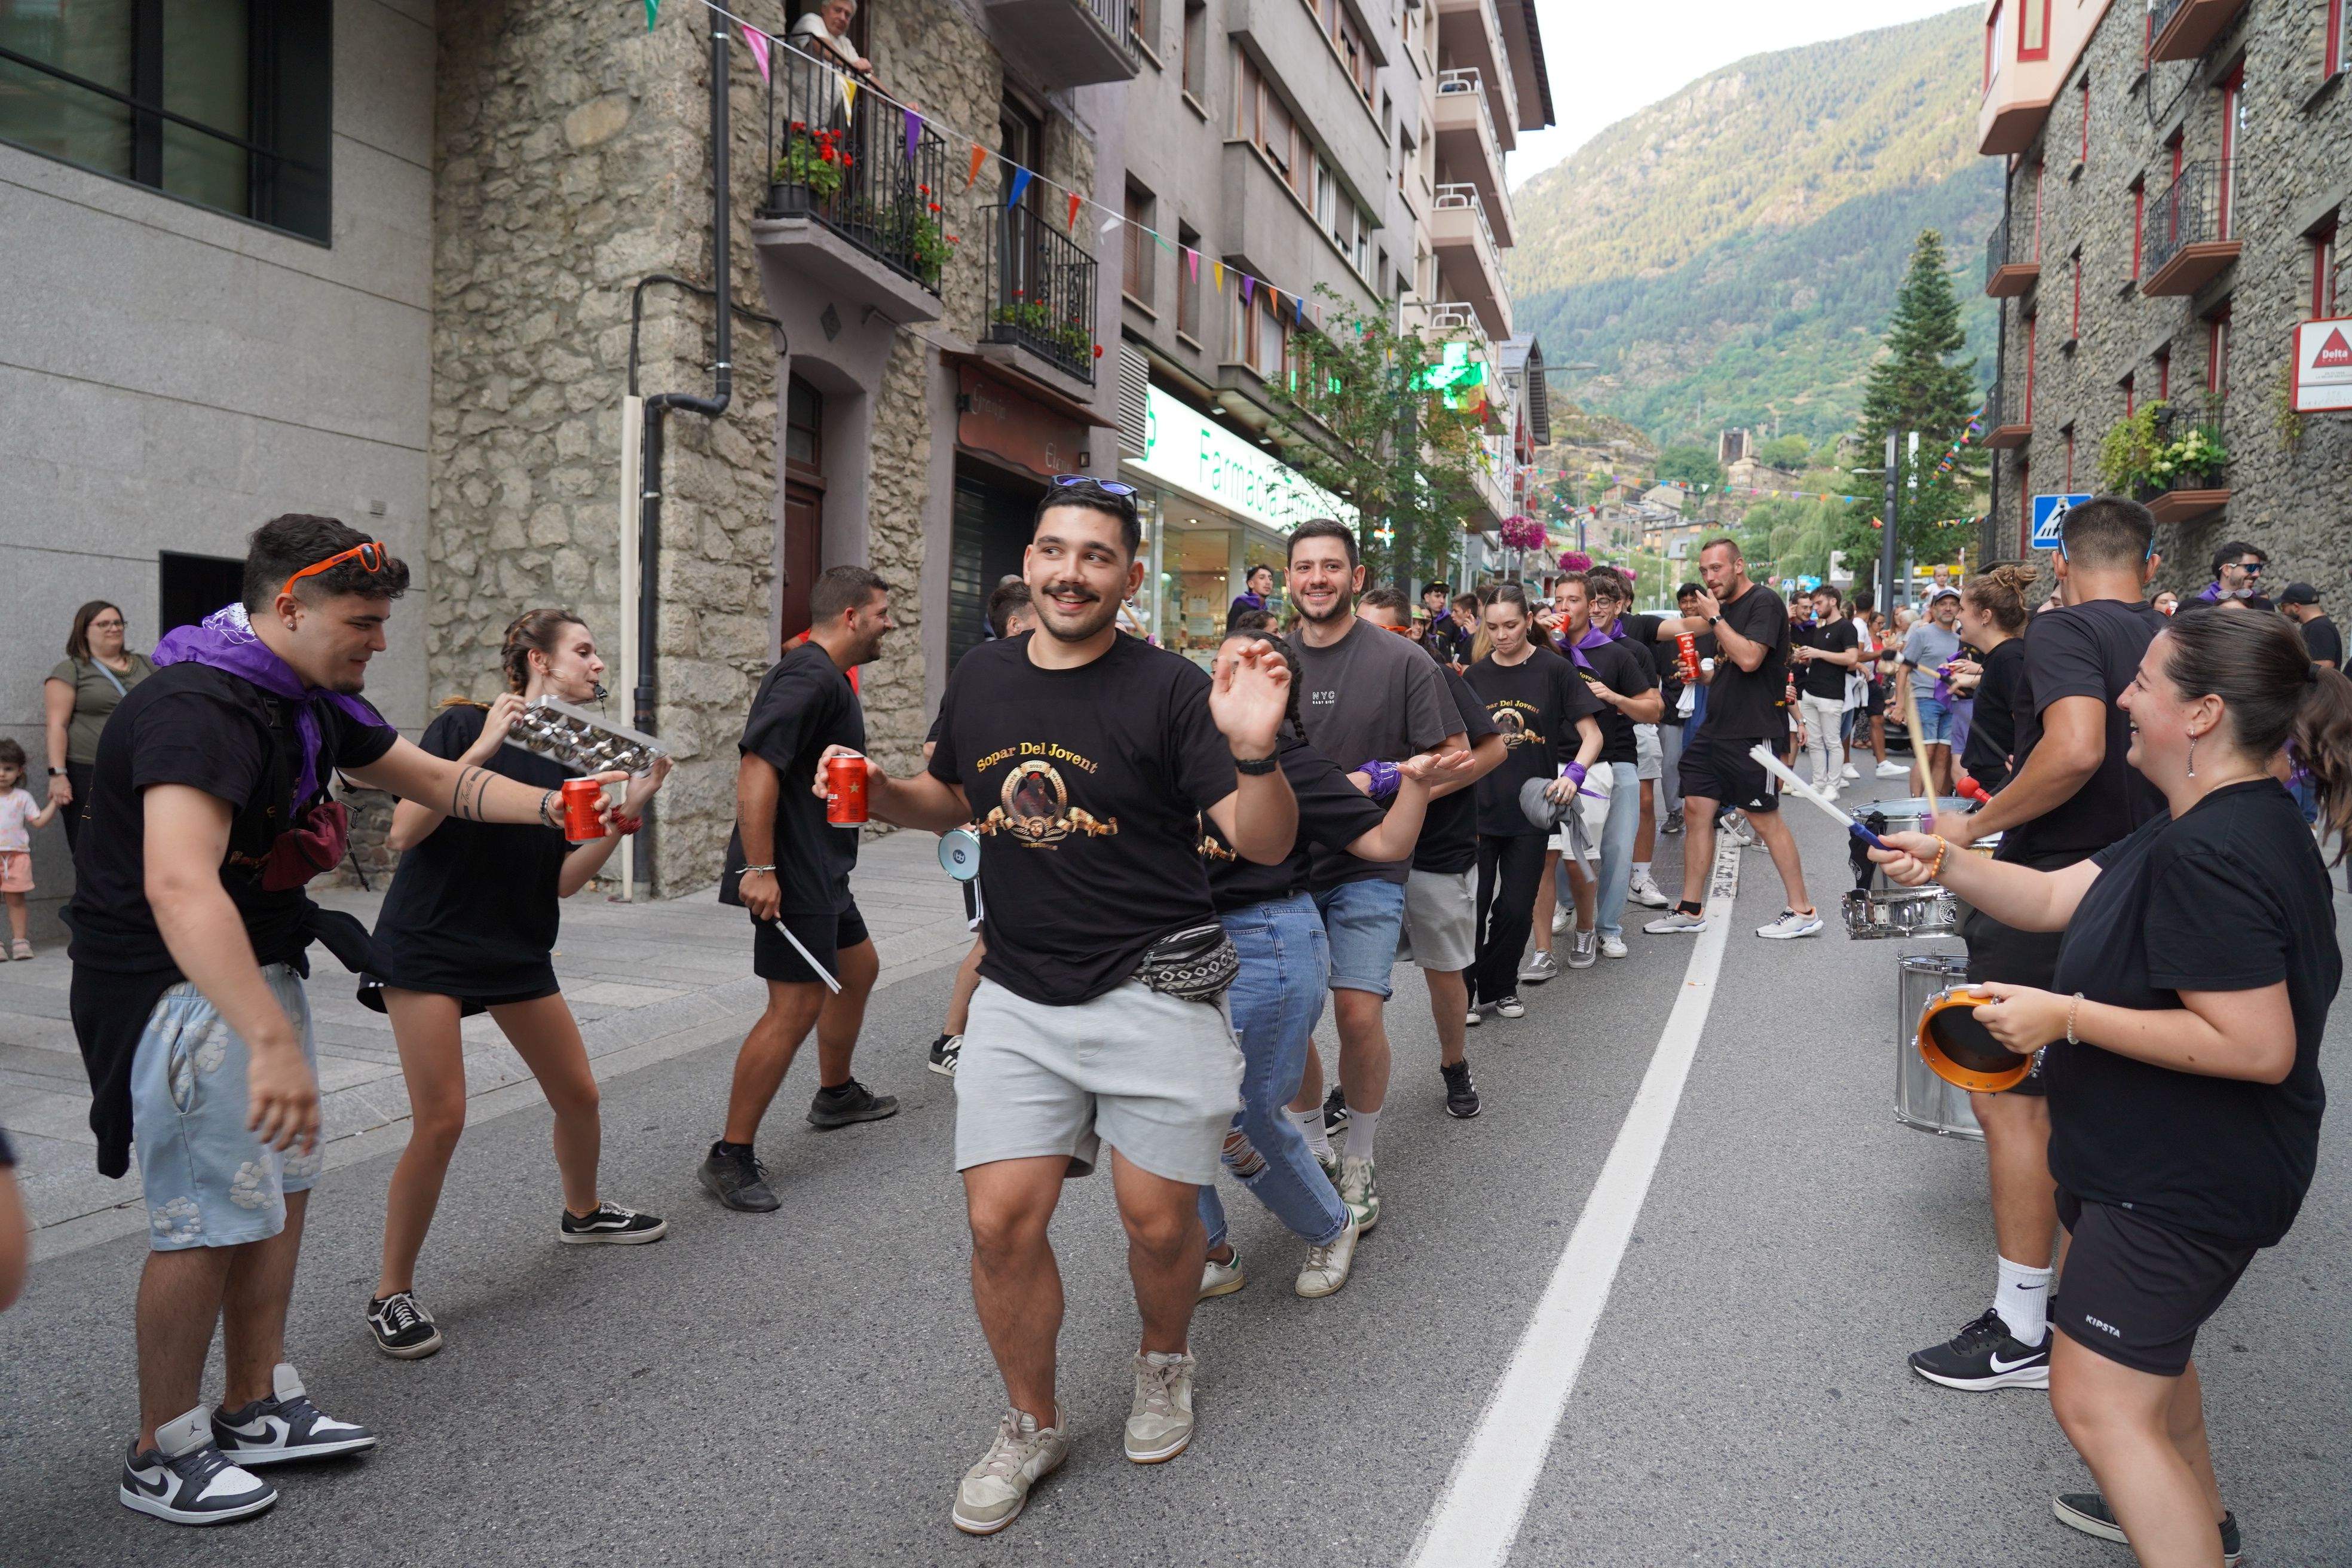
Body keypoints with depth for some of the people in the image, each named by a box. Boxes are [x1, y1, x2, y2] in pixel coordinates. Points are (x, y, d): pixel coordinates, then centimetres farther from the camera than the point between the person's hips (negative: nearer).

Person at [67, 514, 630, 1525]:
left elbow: (434, 779, 14)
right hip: (175, 988, -10)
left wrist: (554, 807, -2)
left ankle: (259, 1410, 28)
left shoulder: (312, 702, 5)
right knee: (211, 1218, -3)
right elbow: (180, 888, -40)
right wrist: (273, 1039, -48)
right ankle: (164, 1458, 16)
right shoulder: (200, 710, -27)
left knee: (280, 1188, 14)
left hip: (259, 967, 10)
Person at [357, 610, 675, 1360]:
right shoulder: (464, 725, -11)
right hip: (429, 941, -6)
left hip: (518, 950, 6)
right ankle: (391, 1295, 7)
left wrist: (627, 811, -9)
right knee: (440, 1121, -11)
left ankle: (583, 1213, 40)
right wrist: (479, 752, -26)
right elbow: (405, 834, -20)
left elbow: (563, 880, 1)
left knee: (577, 1094, 12)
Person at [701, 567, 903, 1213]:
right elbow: (757, 766, -27)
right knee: (797, 1007, -10)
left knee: (858, 966, 23)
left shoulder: (827, 676, 16)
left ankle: (836, 1095, 42)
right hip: (791, 875, -11)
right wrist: (759, 869, -29)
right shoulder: (809, 677, -18)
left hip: (822, 870, 11)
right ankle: (730, 1158, -2)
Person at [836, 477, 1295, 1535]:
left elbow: (1265, 845, -14)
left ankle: (1163, 1365, 40)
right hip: (1019, 996, 4)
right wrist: (880, 795, 2)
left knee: (1157, 1220, 6)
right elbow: (958, 798, 23)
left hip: (1152, 991, -3)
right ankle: (1033, 1424, 26)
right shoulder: (982, 677, 6)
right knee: (1002, 1220, 0)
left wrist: (1253, 750, -33)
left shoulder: (1168, 689, -9)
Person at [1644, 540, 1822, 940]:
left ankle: (1802, 911, 9)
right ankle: (1690, 910, 13)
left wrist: (1715, 618, -17)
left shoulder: (1763, 602, -12)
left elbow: (1749, 659, -26)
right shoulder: (1727, 608, 15)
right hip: (1716, 728, 9)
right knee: (1697, 810, 7)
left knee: (1764, 819, -3)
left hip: (1753, 731, -9)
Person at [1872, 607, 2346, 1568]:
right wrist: (1944, 865, -10)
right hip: (2160, 1157, 11)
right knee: (2146, 1340, 31)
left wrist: (2068, 1017, -29)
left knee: (2098, 1404, -6)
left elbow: (2258, 1046, -33)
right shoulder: (2209, 821, 4)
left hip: (2184, 1182, -11)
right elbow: (2058, 897, 4)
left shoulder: (2214, 856, -30)